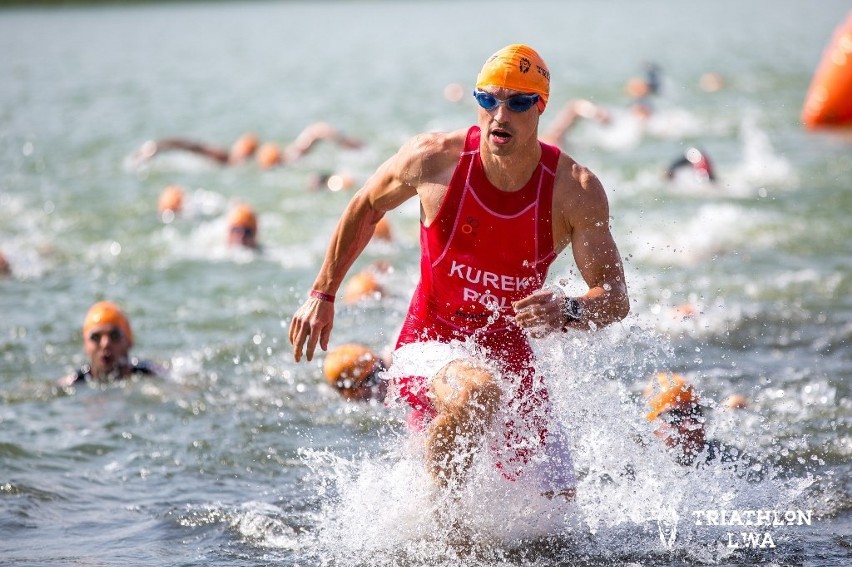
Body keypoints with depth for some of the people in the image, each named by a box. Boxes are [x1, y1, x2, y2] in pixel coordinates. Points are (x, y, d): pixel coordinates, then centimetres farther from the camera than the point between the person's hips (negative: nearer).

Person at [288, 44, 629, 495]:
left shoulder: (575, 190, -16)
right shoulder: (433, 158, -15)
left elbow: (616, 298, -16)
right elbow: (365, 208, 5)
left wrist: (570, 311, -39)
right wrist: (322, 294, 7)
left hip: (508, 352, 3)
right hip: (429, 345, -3)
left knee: (555, 502, 7)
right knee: (477, 390, -39)